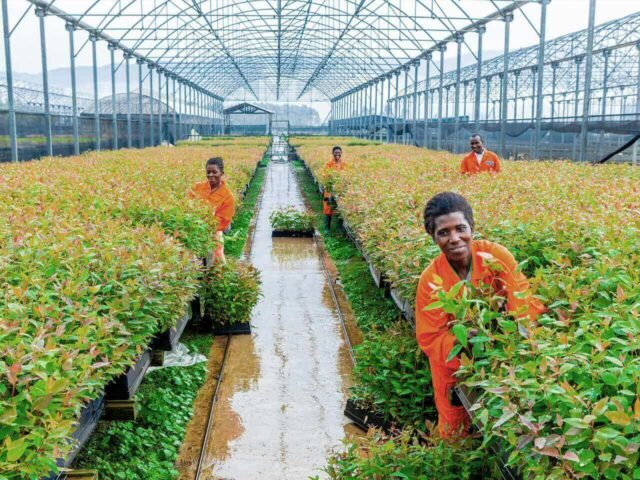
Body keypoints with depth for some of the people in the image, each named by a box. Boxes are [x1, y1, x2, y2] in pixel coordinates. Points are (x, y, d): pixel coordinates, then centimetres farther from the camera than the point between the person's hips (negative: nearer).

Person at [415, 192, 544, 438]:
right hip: (455, 363, 0)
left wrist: (520, 329, -40)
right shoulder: (431, 281, -18)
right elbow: (430, 338, -16)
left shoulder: (495, 255, -17)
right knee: (456, 429, 12)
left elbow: (522, 296, -22)